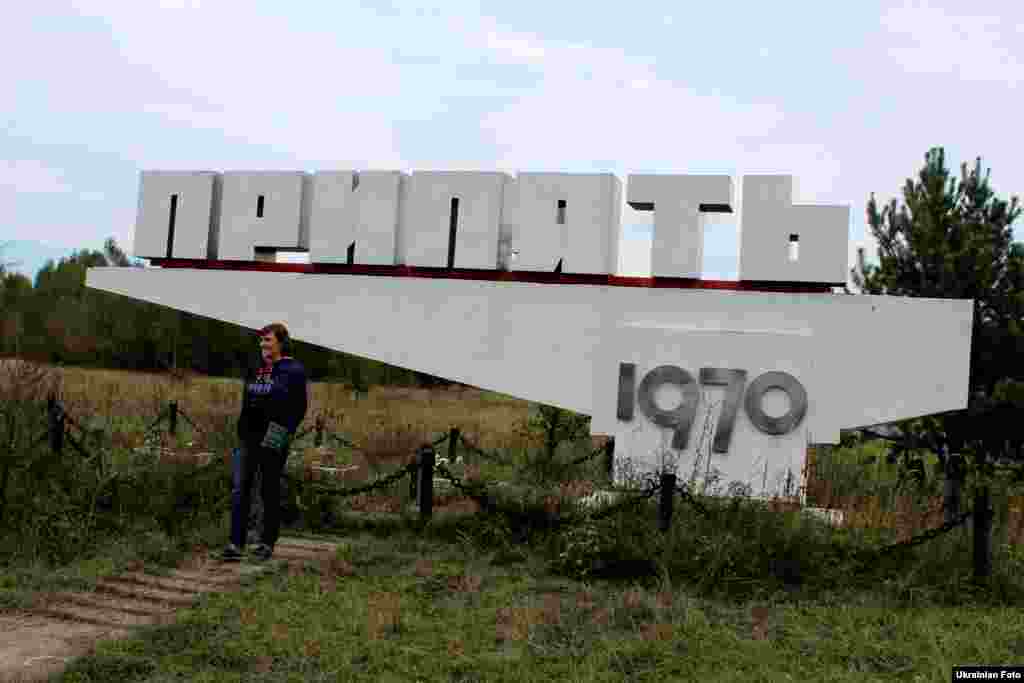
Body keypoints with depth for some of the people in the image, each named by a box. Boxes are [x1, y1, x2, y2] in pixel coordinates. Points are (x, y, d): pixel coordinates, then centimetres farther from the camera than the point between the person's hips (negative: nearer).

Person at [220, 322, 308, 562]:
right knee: (240, 489, -2)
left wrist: (280, 433, -18)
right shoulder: (256, 368, 13)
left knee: (270, 491, 5)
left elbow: (298, 407, -10)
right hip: (249, 437, 6)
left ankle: (267, 543, 17)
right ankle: (236, 544, -2)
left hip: (273, 440, -5)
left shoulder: (293, 370, -6)